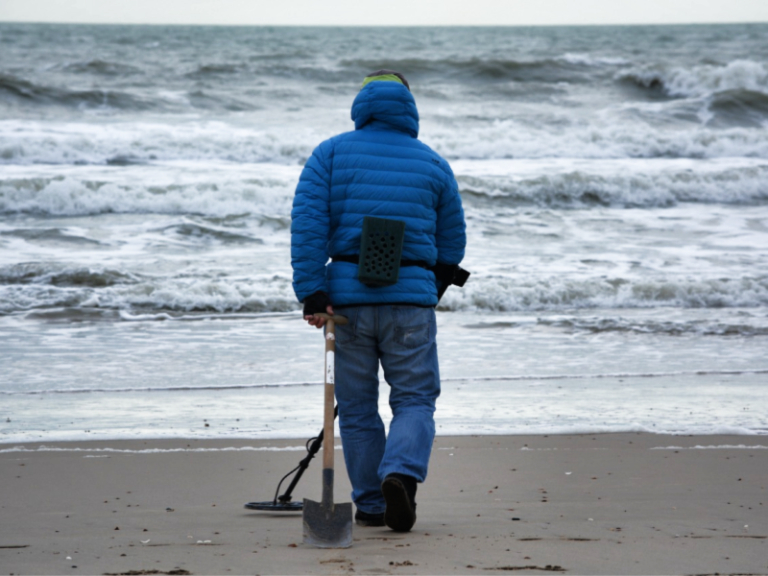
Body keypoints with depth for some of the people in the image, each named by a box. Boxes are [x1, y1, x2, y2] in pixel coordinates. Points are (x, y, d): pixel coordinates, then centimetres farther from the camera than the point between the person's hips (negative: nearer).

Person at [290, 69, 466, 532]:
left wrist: (312, 293, -9)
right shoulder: (433, 165, 10)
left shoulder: (331, 154, 6)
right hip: (412, 296, 0)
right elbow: (452, 243, 15)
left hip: (348, 294, 0)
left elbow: (308, 223, -7)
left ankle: (372, 505, 13)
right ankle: (401, 473, -21)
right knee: (415, 399, 5)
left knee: (357, 407, 10)